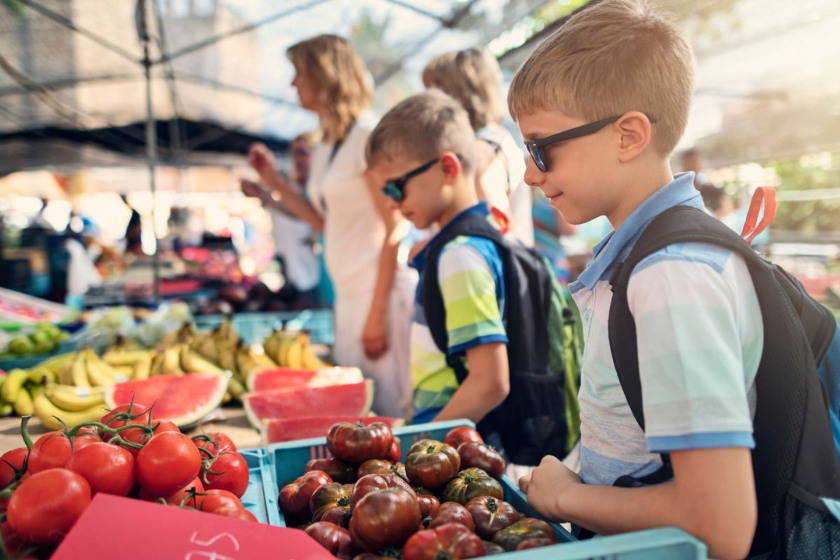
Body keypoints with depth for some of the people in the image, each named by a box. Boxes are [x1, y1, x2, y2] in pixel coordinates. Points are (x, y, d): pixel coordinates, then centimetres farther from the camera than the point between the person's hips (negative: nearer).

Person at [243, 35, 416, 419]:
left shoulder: (368, 134, -11)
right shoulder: (324, 148, 14)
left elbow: (395, 227, -15)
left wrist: (377, 312, -17)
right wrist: (274, 181, 14)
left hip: (383, 291, -9)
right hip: (349, 294, 9)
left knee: (389, 408, -2)